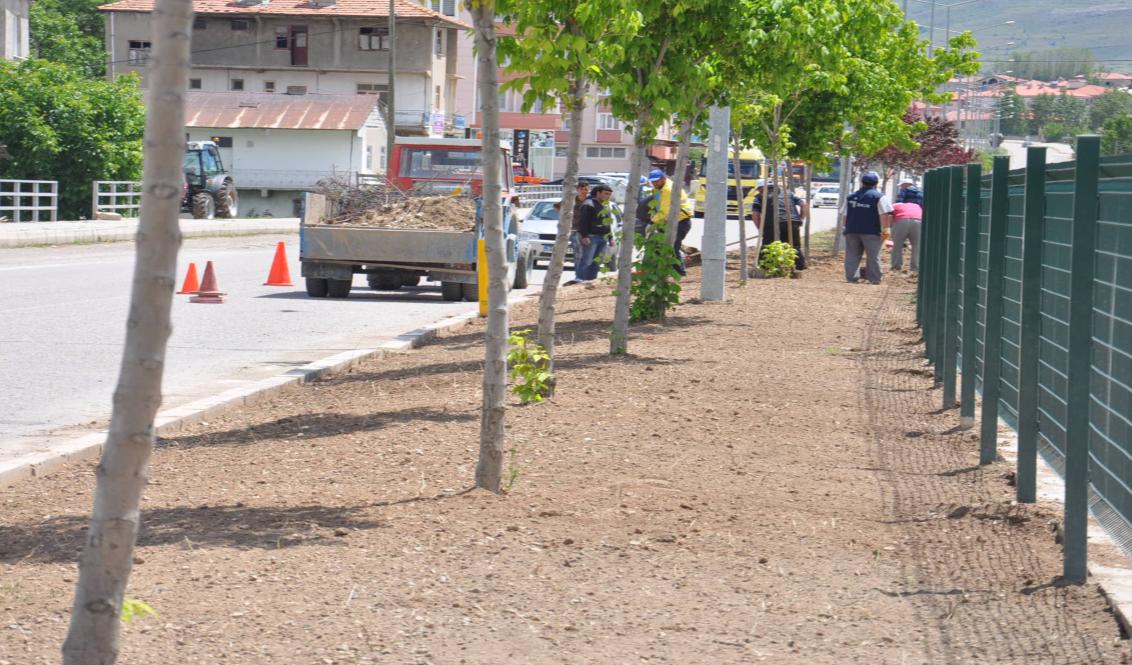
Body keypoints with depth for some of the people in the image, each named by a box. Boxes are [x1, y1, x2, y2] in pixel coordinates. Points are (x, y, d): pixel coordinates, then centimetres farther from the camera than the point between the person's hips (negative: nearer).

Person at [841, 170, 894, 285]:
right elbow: (884, 214, -10)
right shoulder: (879, 197, -3)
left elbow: (845, 215, 16)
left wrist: (847, 227, 24)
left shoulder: (850, 197, 13)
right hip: (871, 232, -4)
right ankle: (874, 279, 3)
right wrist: (885, 229, -9)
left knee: (852, 255, 6)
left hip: (852, 230, 4)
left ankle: (852, 277, -2)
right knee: (873, 256, 3)